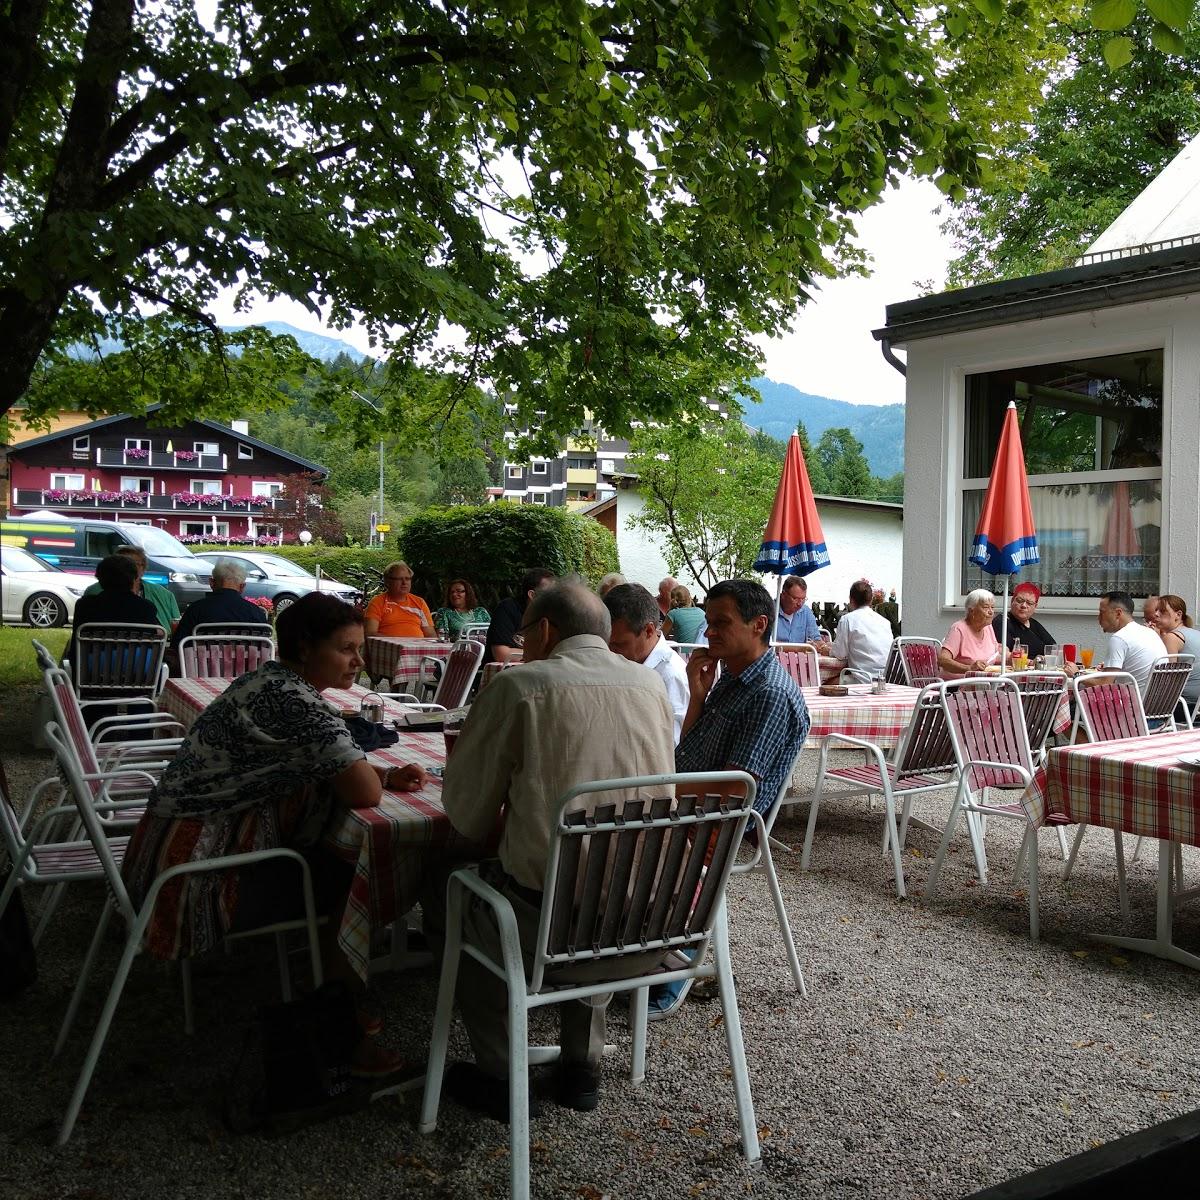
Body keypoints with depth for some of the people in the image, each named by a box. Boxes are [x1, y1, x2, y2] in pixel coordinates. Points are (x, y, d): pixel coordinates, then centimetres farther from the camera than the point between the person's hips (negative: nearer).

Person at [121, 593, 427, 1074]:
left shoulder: (273, 682, 7)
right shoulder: (298, 704, -24)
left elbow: (339, 769, 16)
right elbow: (364, 793, -24)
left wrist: (387, 774, -1)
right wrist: (380, 780, -1)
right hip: (194, 870, -9)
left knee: (342, 858, 10)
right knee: (353, 878, -1)